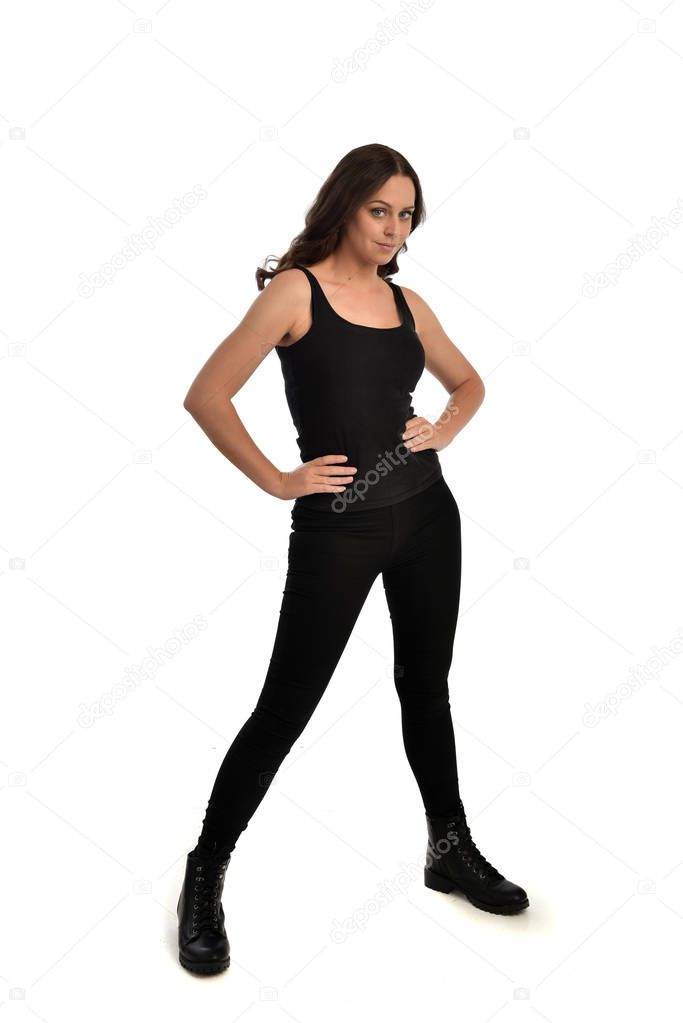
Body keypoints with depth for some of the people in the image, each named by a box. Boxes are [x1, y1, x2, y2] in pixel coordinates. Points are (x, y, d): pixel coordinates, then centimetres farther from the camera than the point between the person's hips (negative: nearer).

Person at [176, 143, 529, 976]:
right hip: (336, 529, -5)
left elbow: (468, 382, 24)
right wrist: (275, 481, -10)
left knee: (425, 686, 17)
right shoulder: (296, 290, -7)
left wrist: (443, 431, 5)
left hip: (425, 513, 6)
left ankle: (452, 851, 35)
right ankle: (204, 881, 16)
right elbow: (207, 396, -11)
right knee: (285, 708, -1)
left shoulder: (406, 302, 9)